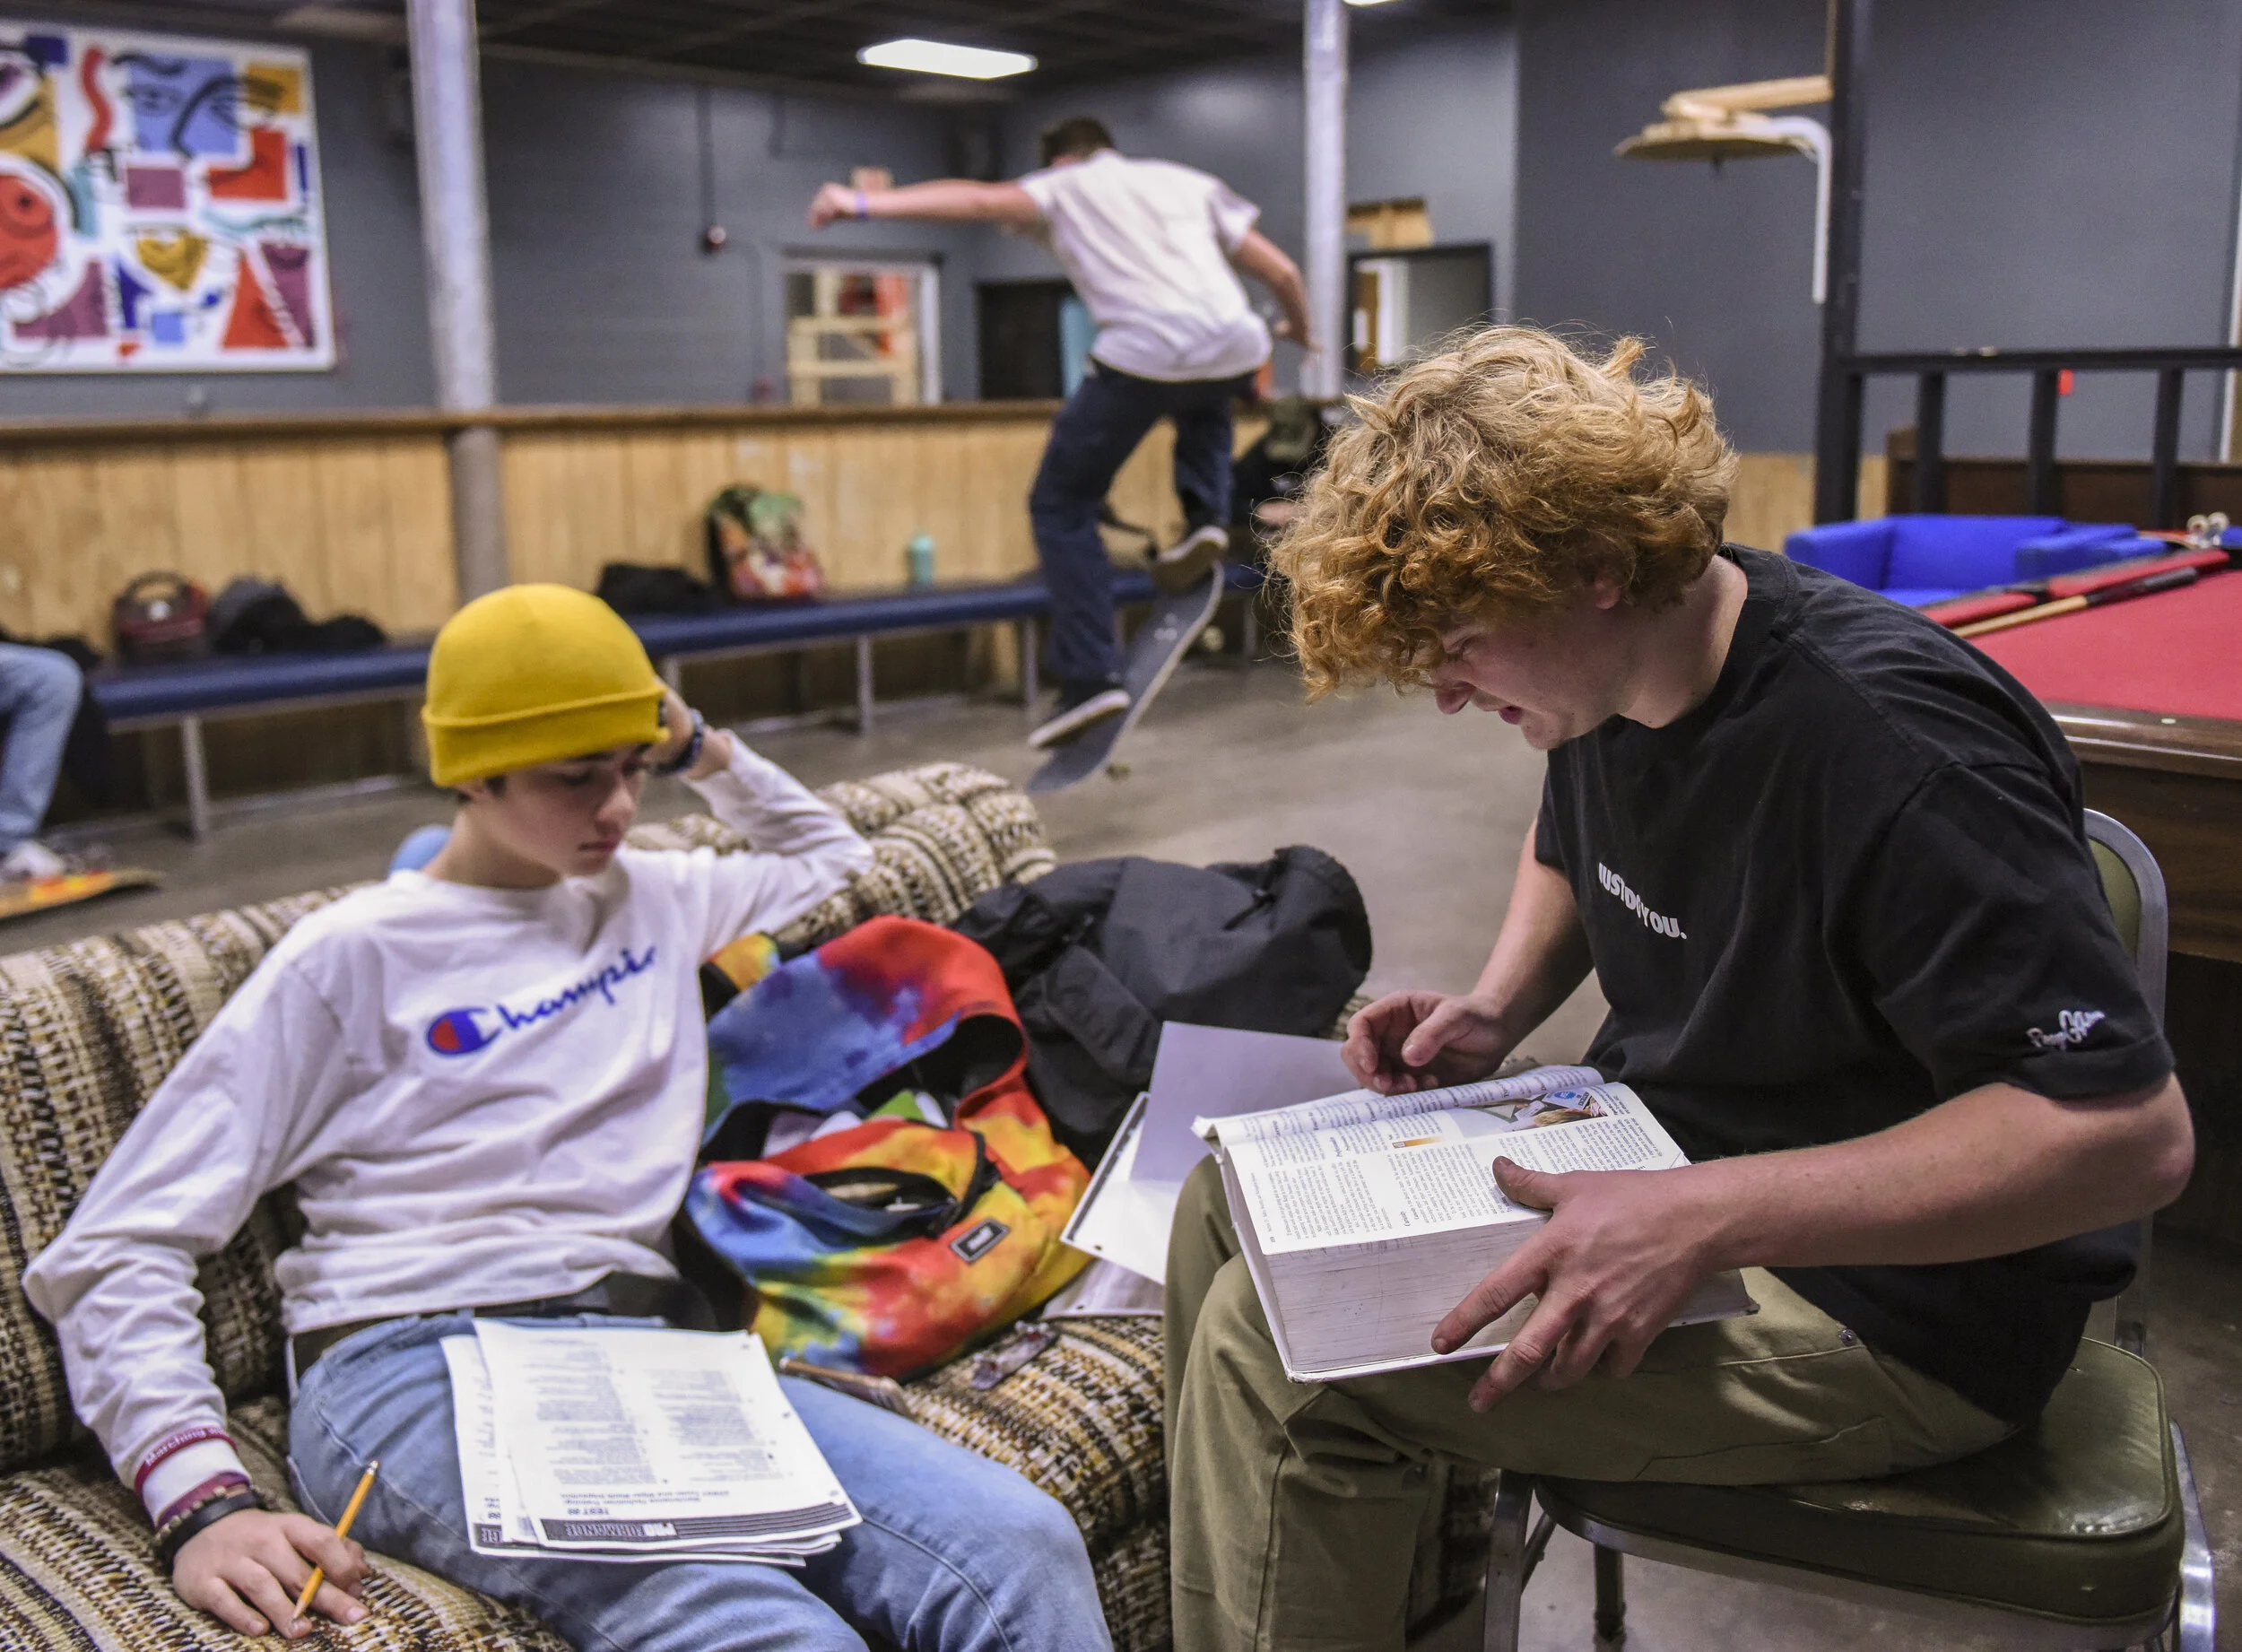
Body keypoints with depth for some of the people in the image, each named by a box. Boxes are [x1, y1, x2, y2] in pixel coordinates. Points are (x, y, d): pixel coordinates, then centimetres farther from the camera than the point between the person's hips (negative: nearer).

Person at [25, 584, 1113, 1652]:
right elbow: (112, 1251, 4)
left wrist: (701, 750, 27)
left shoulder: (652, 900, 23)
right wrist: (200, 1499, -12)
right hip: (413, 1366, -4)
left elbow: (832, 857, 45)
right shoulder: (354, 957, 8)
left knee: (1021, 1550, -25)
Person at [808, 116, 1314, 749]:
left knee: (1060, 506, 11)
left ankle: (1090, 676, -1)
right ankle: (1206, 514, 16)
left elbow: (976, 199, 1)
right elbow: (1281, 272, 26)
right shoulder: (1189, 182, 29)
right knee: (1203, 403, 42)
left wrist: (864, 203, -5)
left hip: (1144, 357, -4)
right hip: (1236, 352, 4)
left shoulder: (1062, 186, 21)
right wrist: (1299, 329, 47)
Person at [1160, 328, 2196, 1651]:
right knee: (1236, 1200, 6)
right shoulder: (1612, 685, -1)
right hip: (1665, 1165, 9)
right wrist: (1494, 1014, 1)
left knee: (1276, 1348, -22)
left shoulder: (1894, 747, -28)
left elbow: (2133, 1130, -29)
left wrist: (1705, 1218, -35)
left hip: (1888, 1306, -9)